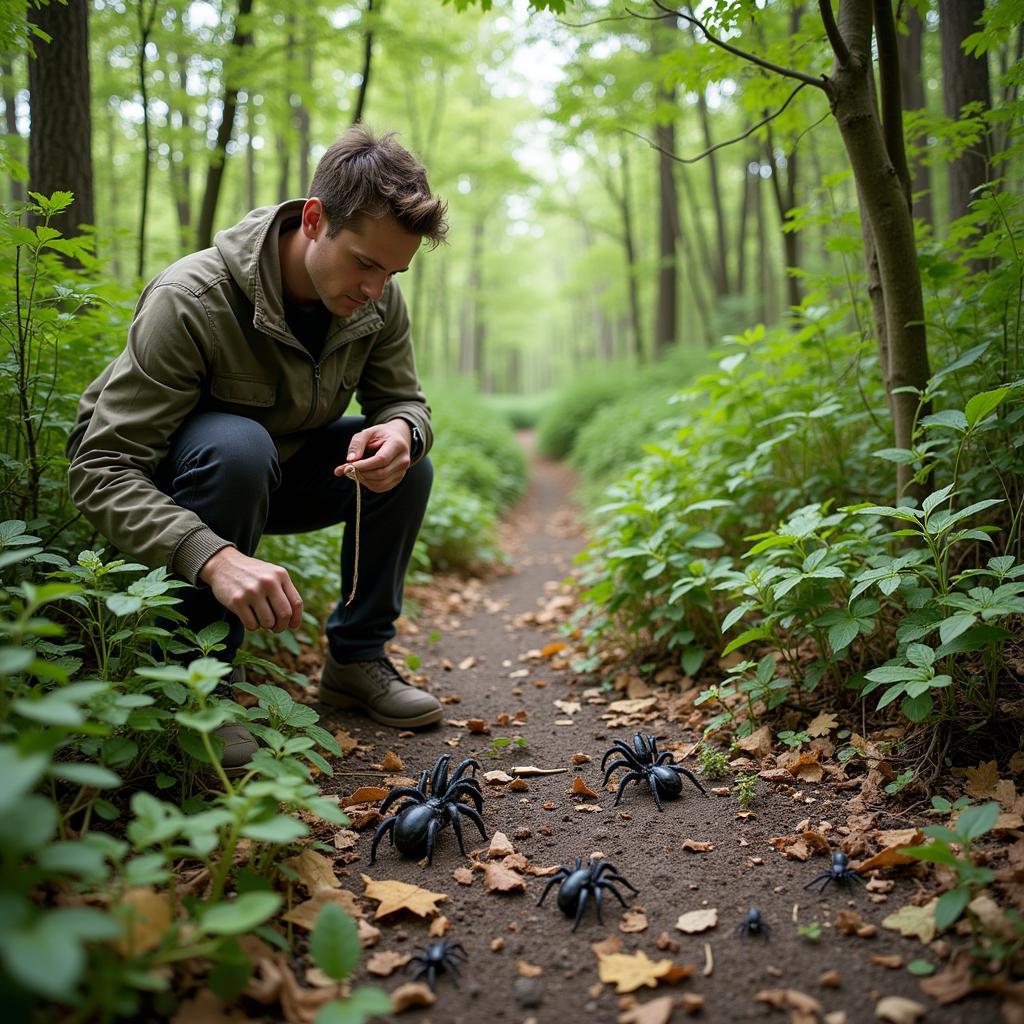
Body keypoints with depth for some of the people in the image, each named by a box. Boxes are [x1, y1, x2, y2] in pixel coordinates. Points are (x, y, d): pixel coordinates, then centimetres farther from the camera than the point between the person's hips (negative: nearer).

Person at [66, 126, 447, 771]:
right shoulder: (190, 301, -33)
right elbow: (101, 468, -35)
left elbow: (404, 401, -4)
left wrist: (400, 432, -32)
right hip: (160, 491, -5)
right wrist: (213, 556, -52)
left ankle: (357, 659, 0)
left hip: (275, 476, 6)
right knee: (237, 444, -38)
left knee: (408, 468, -15)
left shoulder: (379, 302, -14)